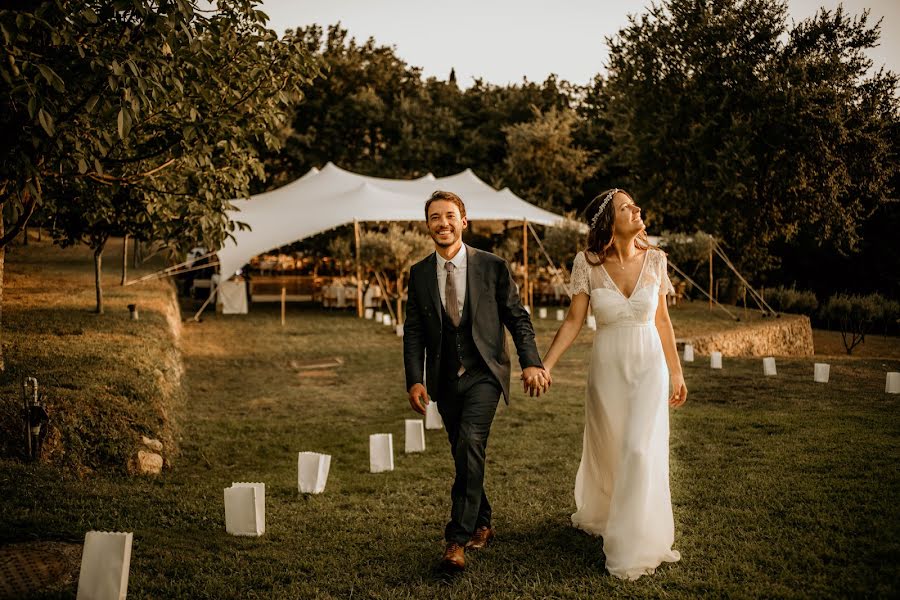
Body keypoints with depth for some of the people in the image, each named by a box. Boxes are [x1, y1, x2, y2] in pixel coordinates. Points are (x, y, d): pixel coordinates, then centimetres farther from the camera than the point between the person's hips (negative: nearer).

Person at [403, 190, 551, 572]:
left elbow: (518, 318, 0)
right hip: (445, 380, 3)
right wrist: (414, 380, -7)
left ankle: (458, 539, -16)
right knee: (465, 455, 12)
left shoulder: (493, 267, -2)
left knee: (470, 444, -22)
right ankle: (481, 526, 31)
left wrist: (531, 362, -13)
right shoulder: (419, 274, 5)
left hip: (483, 373, -3)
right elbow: (413, 332, 4)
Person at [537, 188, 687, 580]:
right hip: (607, 367, 0)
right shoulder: (588, 264, -8)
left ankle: (635, 545, 6)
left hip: (650, 366, 0)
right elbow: (573, 320, -6)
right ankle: (596, 516, 43)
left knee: (641, 451, -8)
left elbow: (662, 320, 5)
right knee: (605, 450, 14)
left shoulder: (654, 259, -3)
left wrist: (676, 372, 9)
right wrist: (544, 365, -14)